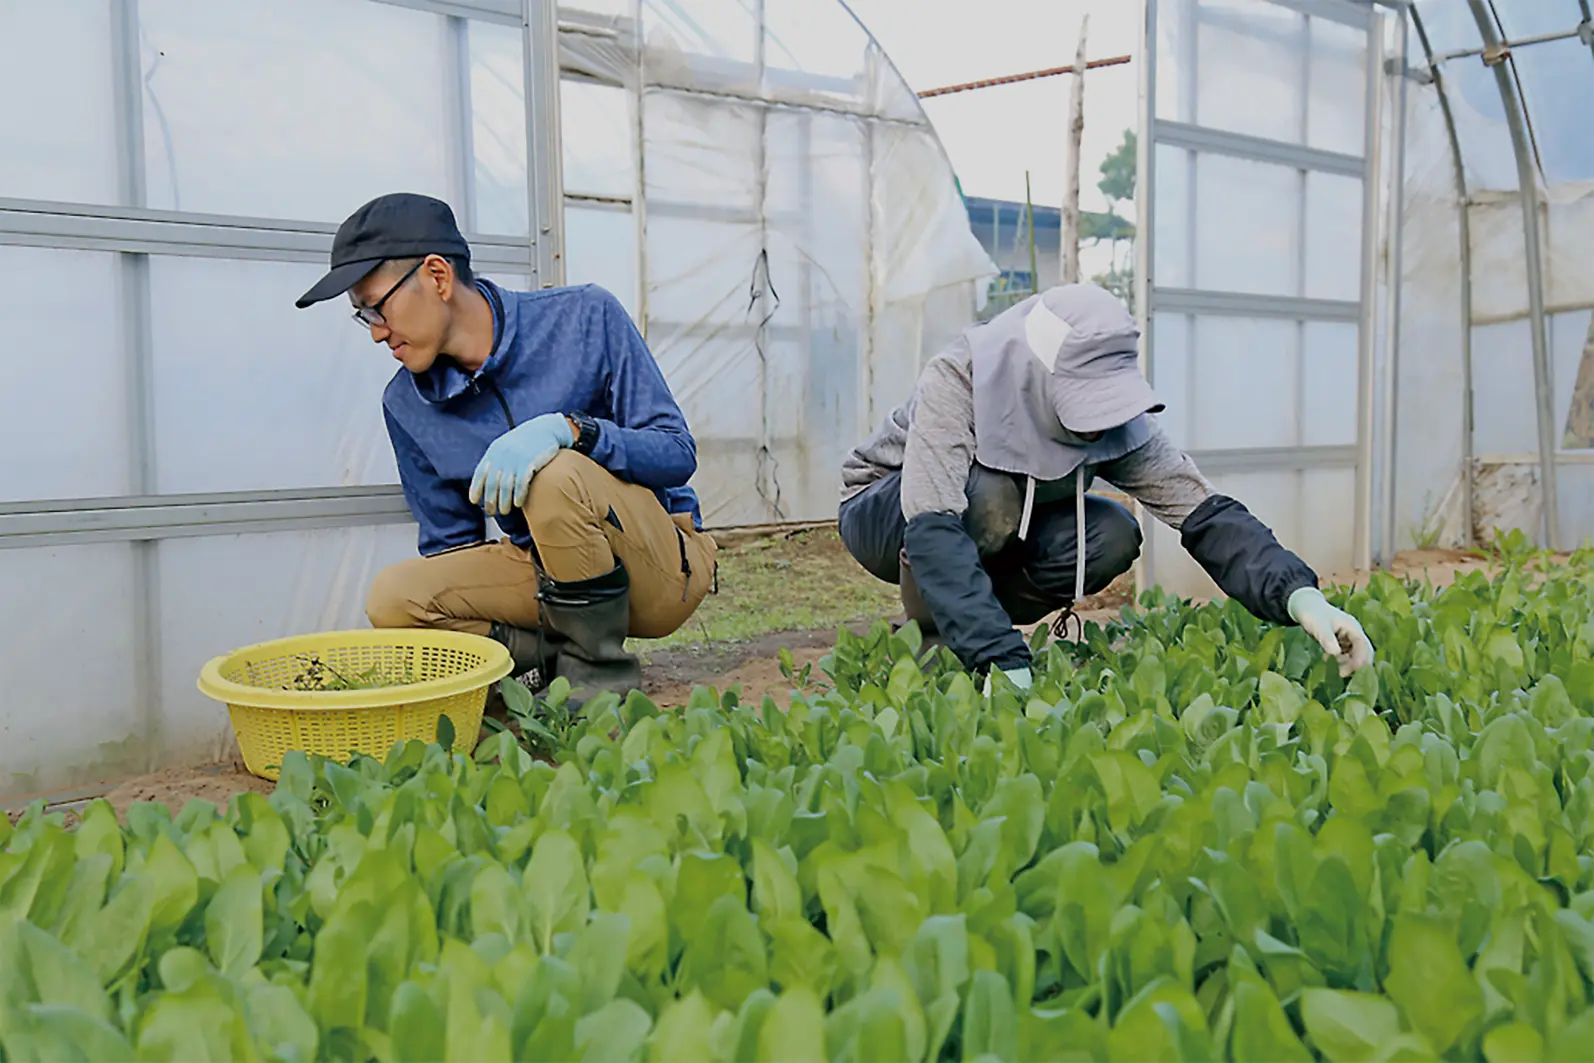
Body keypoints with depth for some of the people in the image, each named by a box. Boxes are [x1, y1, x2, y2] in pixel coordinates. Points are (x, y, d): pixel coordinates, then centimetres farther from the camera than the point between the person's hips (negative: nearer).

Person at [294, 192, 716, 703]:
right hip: (548, 572, 4)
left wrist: (567, 429, -32)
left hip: (668, 565, -4)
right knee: (393, 598, -16)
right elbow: (451, 546, 8)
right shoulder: (407, 405, 1)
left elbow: (678, 453, -15)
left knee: (556, 474, -33)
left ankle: (600, 677, -15)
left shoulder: (584, 317, -12)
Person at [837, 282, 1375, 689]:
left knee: (1114, 537, -23)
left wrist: (1299, 595, -43)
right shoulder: (955, 382, -36)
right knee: (989, 497, -38)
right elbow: (932, 529, -46)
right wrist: (1004, 664, -55)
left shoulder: (1114, 419, -22)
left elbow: (1204, 512, -26)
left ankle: (958, 624, -3)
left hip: (998, 533, 5)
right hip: (883, 513, -5)